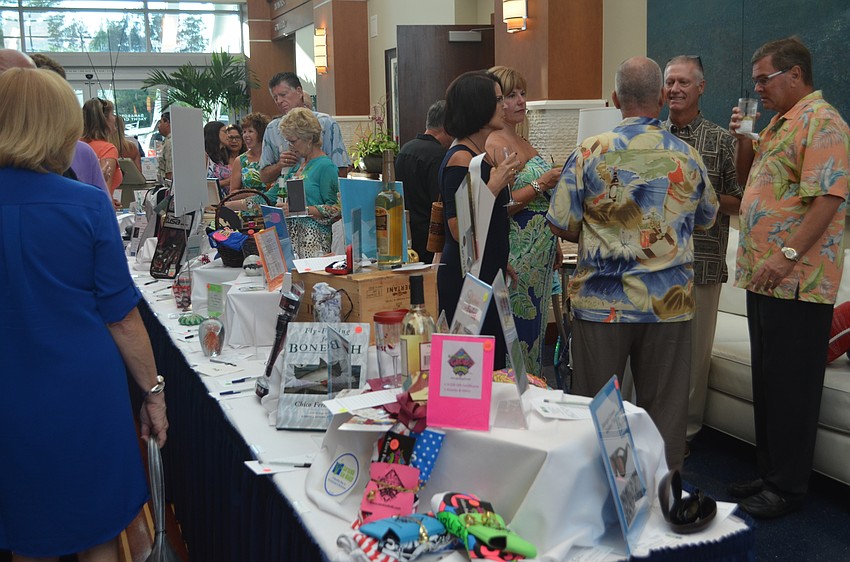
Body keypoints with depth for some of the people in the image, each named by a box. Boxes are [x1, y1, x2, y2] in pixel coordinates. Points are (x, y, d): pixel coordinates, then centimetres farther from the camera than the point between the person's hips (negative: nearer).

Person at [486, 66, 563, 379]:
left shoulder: (521, 142, 15)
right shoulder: (494, 145, -14)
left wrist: (554, 245, 23)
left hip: (539, 256, 10)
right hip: (517, 256, -10)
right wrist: (541, 185, -21)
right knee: (520, 333, -5)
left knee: (536, 327, 14)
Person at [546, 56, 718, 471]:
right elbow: (706, 219, 16)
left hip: (602, 303, -2)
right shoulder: (688, 157, 1)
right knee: (664, 406, 12)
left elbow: (561, 224, -5)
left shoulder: (590, 152, -8)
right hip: (669, 304, 2)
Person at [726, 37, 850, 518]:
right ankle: (770, 473, 26)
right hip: (765, 277, 10)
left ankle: (788, 488, 9)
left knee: (791, 388, -1)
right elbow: (750, 180, 27)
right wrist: (743, 139, 10)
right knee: (767, 383, 15)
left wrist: (788, 255, -25)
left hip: (797, 281, -10)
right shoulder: (779, 123, 19)